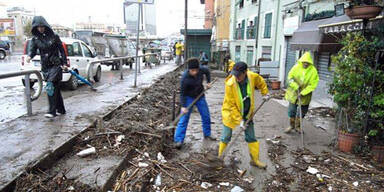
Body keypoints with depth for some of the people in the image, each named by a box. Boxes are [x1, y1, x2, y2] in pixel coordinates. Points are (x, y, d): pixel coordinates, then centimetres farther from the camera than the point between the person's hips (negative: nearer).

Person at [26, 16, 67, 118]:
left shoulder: (54, 37, -3)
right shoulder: (35, 39, 7)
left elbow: (62, 50, 1)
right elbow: (33, 50, 3)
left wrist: (64, 63, -1)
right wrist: (29, 56, -20)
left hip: (56, 65, -4)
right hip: (45, 67, 4)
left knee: (51, 87, -15)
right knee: (55, 88, 11)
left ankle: (52, 111, -13)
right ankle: (61, 110, 21)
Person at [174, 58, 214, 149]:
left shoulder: (201, 70, -18)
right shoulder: (185, 78, -29)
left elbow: (207, 71, 9)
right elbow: (182, 93, -21)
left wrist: (208, 82, 1)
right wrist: (183, 106, -27)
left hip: (200, 97, 5)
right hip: (189, 98, -5)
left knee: (206, 117, 13)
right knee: (184, 119, -8)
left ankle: (207, 134, 33)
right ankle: (178, 140, -2)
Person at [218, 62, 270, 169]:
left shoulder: (253, 77, -18)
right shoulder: (230, 84, -29)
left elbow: (261, 83, 10)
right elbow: (231, 105, -23)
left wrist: (265, 94, 5)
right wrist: (239, 120, -22)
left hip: (247, 113, 4)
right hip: (231, 113, -3)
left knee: (251, 137, 12)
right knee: (226, 138, 4)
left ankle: (255, 160, 27)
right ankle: (220, 158, 22)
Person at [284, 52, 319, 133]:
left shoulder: (313, 71, -11)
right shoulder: (296, 67, -8)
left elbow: (313, 85, -12)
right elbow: (290, 77, -1)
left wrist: (303, 93, -20)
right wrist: (296, 86, -15)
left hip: (305, 95, 0)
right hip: (294, 93, 0)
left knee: (302, 111, 11)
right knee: (292, 110, 6)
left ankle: (297, 126, 31)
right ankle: (291, 125, 25)